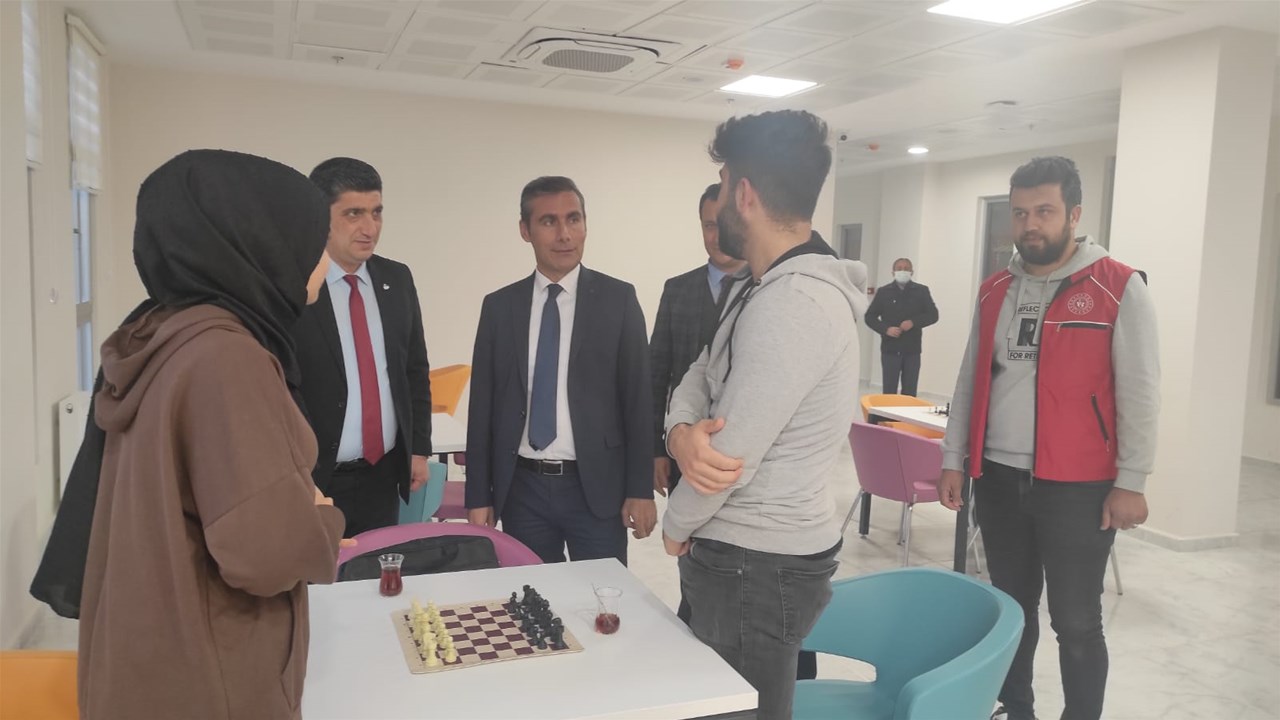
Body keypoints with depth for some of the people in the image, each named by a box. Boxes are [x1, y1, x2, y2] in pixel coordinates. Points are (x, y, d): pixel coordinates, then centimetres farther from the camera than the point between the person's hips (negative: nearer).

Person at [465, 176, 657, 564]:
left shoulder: (617, 299, -2)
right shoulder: (499, 306, 4)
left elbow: (638, 397, -2)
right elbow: (483, 405, 5)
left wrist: (640, 489, -5)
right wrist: (479, 496, 3)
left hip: (596, 487, -2)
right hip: (521, 490, 2)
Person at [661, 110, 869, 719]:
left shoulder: (792, 303, -25)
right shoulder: (762, 287, 10)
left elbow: (734, 454, -25)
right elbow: (700, 377, 8)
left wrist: (676, 527, -6)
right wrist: (683, 432, -16)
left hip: (757, 566, -10)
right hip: (743, 553, 10)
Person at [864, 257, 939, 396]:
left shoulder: (921, 291, 4)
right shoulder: (884, 292, 4)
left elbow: (933, 315, 1)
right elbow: (870, 317, 3)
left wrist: (914, 322, -16)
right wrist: (886, 329, -14)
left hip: (912, 350, 0)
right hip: (890, 349, 0)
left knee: (910, 393, 5)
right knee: (889, 392, 1)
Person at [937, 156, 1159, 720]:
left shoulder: (1119, 288, -7)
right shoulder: (994, 290, 9)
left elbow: (1139, 393, -8)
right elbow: (970, 381, 12)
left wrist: (1130, 482, -10)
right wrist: (953, 460, 10)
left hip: (1077, 486, -5)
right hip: (998, 479, 5)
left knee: (1075, 621, 5)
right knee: (1011, 608, 17)